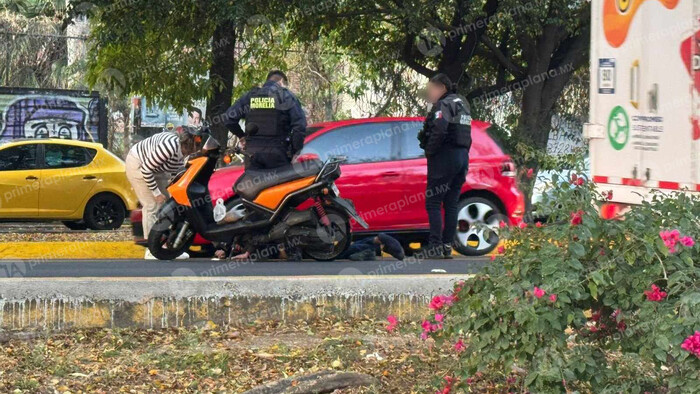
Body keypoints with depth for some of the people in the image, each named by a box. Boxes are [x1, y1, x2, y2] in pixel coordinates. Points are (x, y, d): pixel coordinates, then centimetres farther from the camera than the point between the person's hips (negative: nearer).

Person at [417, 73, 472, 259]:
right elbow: (466, 133, 15)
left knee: (433, 202, -6)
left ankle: (435, 245, -12)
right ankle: (448, 246, 9)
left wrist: (429, 150, -13)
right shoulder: (462, 103, 17)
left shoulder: (444, 105, -10)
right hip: (462, 157, 9)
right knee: (451, 204, 10)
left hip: (445, 157, -9)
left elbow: (439, 130, -25)